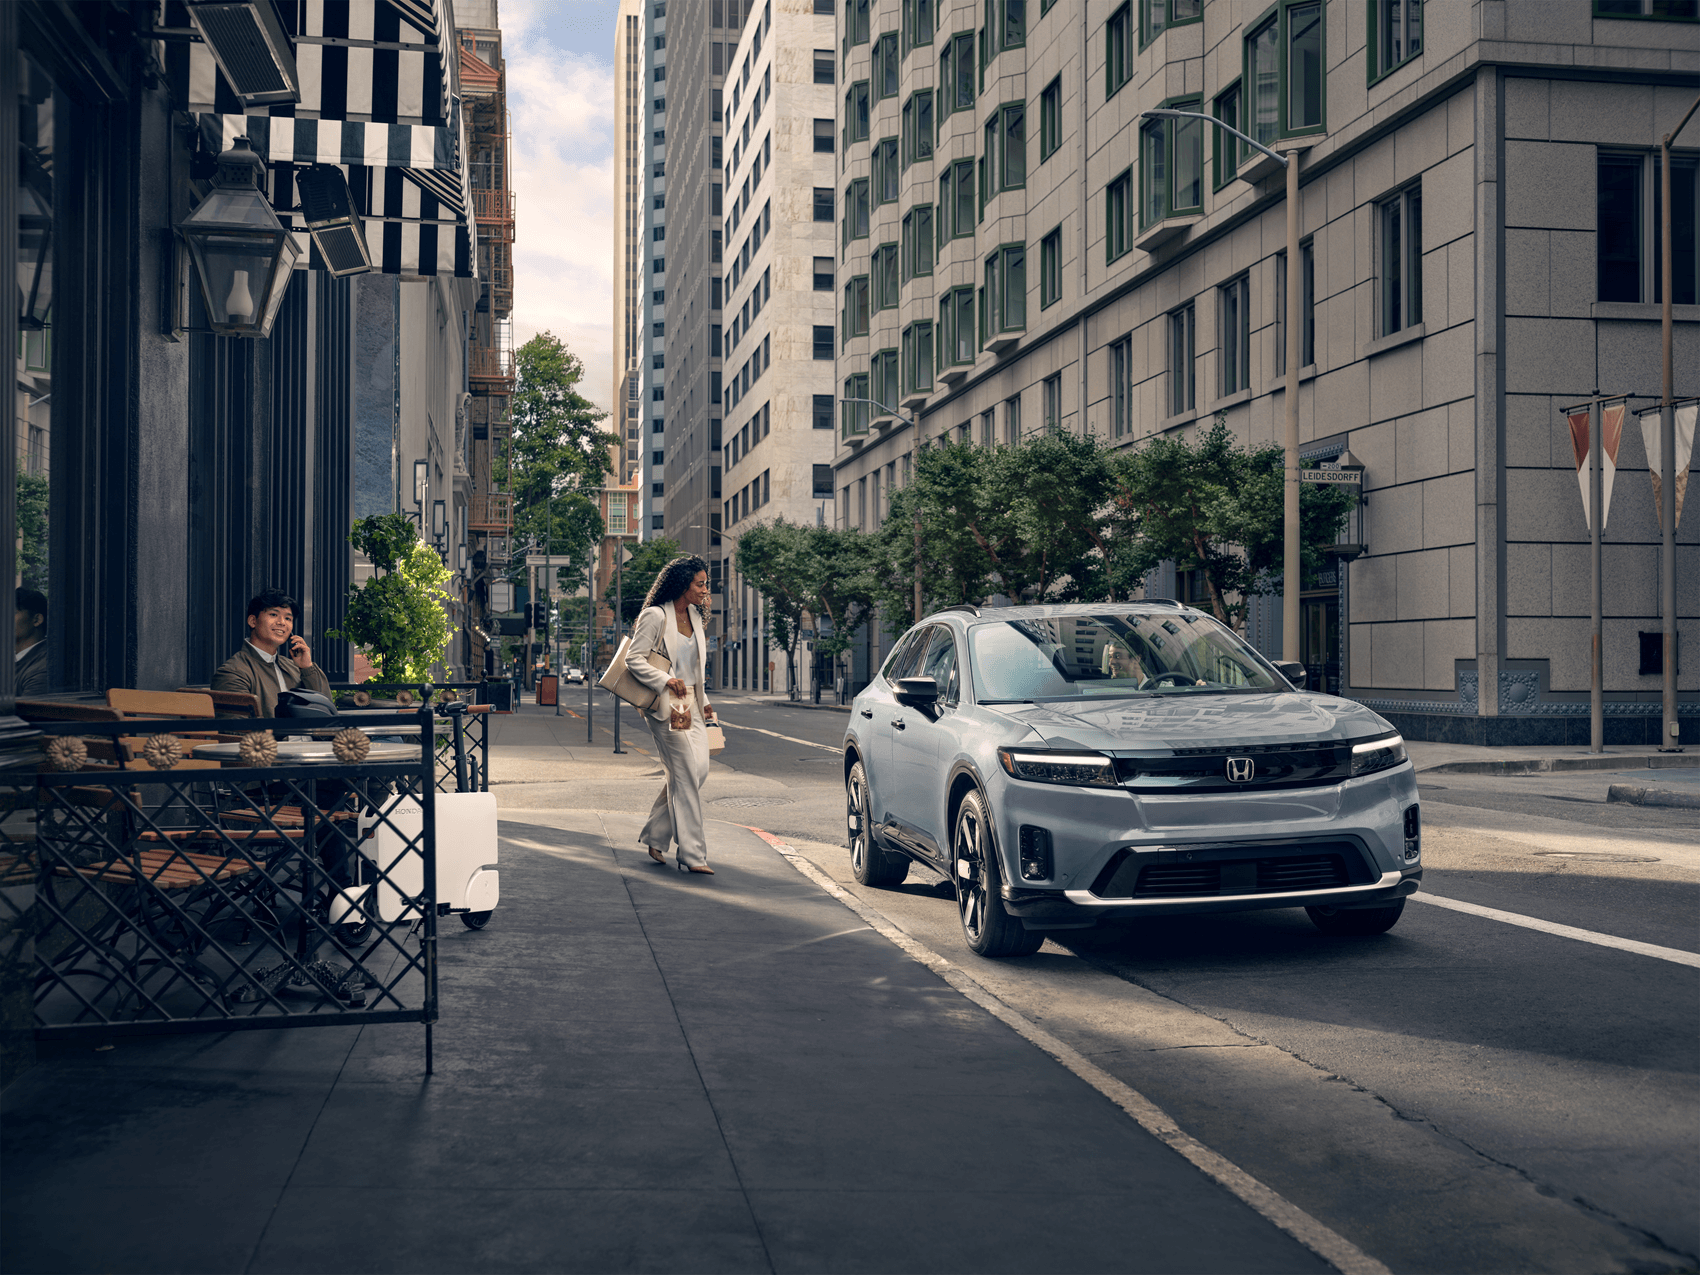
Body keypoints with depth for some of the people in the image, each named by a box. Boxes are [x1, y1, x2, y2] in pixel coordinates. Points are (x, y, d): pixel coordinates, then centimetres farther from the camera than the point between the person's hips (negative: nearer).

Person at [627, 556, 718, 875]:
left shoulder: (695, 617, 14)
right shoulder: (655, 616, -10)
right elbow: (634, 658, -13)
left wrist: (703, 702, 19)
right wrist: (665, 680, -24)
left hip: (691, 703, 8)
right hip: (665, 705, -8)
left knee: (698, 769, 3)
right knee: (686, 775, -10)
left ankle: (654, 837, 18)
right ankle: (692, 854, -6)